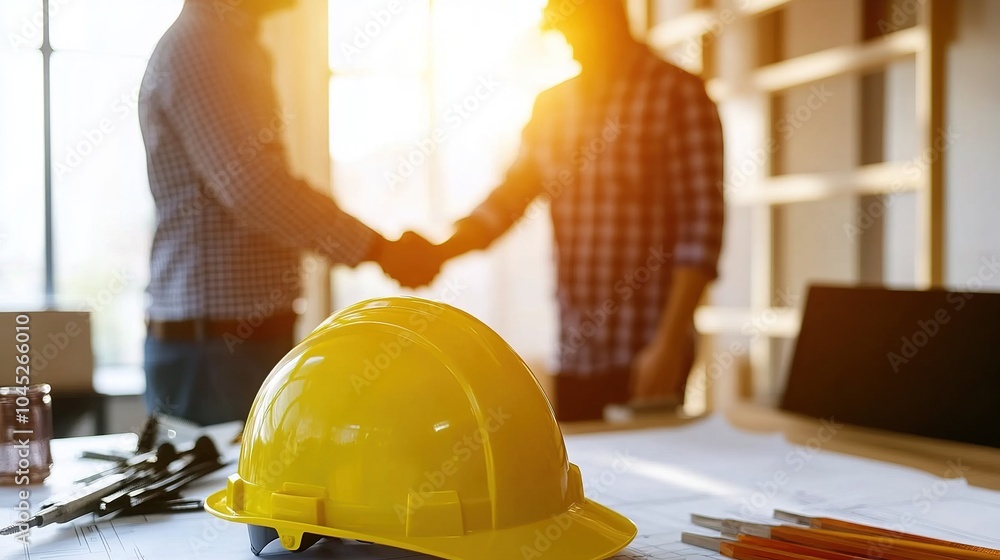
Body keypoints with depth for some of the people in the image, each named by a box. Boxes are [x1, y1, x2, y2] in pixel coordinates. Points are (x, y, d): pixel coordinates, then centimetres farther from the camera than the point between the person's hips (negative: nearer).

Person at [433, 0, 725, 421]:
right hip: (572, 355, 5)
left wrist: (669, 344, -17)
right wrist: (438, 252, -4)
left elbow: (702, 229, -12)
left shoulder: (679, 94, -7)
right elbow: (508, 198, 13)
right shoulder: (552, 104, 12)